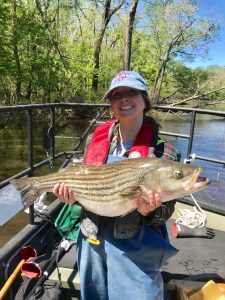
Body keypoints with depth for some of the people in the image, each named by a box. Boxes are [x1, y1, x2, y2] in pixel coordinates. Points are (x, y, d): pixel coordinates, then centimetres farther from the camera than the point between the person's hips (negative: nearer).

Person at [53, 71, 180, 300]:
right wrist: (73, 194, -12)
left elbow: (166, 210, -10)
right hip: (93, 240, 5)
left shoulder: (163, 151, -16)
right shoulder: (99, 137, -5)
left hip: (136, 250, -4)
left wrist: (149, 212, -30)